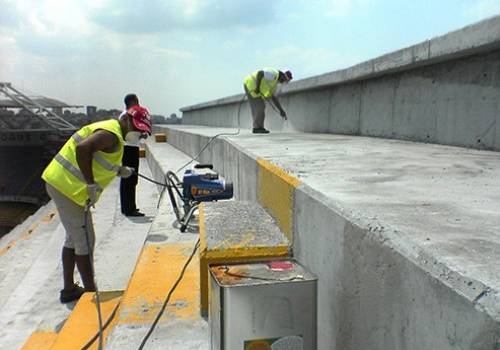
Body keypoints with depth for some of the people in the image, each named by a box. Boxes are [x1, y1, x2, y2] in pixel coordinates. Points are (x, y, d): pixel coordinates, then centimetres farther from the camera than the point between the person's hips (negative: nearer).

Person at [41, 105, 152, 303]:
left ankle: (69, 290, 31)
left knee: (74, 239, 19)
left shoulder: (110, 132, 16)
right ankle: (91, 293, 11)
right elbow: (83, 148, -33)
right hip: (70, 189, -10)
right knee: (85, 243, -1)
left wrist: (119, 171, 7)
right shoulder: (112, 134, -16)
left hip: (59, 183, 10)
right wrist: (92, 185, -26)